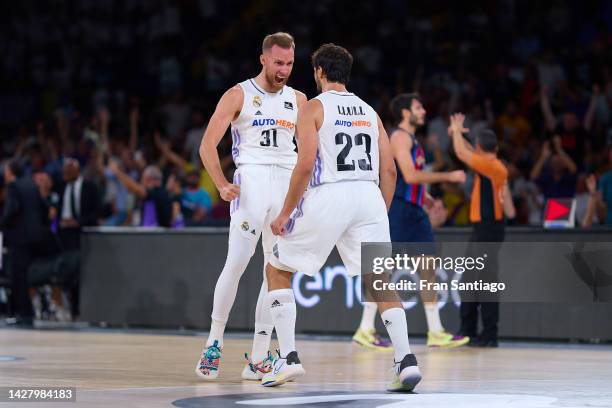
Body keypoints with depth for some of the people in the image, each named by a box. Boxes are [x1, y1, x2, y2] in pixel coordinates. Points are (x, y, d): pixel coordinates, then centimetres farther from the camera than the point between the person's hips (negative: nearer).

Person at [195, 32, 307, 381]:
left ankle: (259, 358, 3)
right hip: (252, 179, -4)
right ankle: (214, 342, -2)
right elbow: (208, 145, -2)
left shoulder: (298, 100, 15)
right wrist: (222, 185, -15)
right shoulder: (239, 95, 1)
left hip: (289, 183, 5)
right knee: (236, 263, -15)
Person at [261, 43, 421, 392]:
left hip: (329, 195, -4)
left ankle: (289, 359, 6)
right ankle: (406, 360, -11)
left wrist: (286, 213, -2)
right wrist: (380, 216, 22)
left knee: (278, 269, 13)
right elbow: (389, 170, 14)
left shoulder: (314, 108, 4)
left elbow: (306, 164, -8)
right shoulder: (369, 112, 19)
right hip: (369, 196, 4)